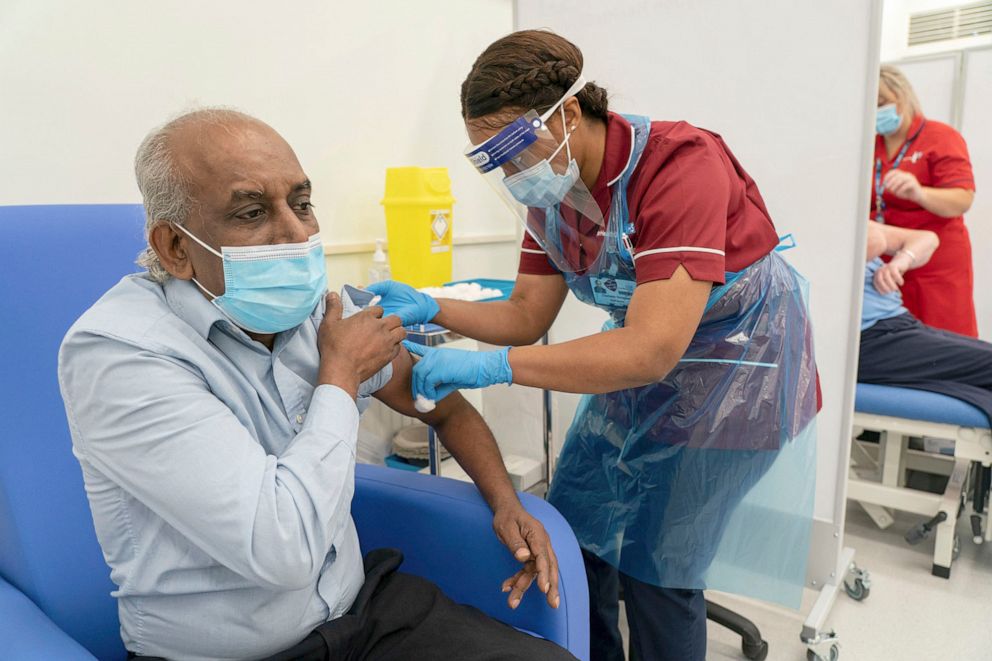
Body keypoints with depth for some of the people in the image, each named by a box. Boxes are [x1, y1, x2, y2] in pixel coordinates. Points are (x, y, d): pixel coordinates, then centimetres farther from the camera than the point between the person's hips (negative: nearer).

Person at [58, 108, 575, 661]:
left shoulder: (323, 307, -3)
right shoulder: (115, 352, -22)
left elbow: (442, 405, 11)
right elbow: (283, 549, -28)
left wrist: (505, 501, -2)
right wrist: (340, 374, -17)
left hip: (363, 605, 5)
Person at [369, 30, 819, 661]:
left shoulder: (680, 164, -30)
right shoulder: (550, 188, -7)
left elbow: (653, 350, -37)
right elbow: (527, 317, -3)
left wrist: (493, 365, -41)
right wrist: (430, 308, -18)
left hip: (736, 364, -7)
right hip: (639, 361, 7)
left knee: (656, 566, 0)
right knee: (573, 528, 11)